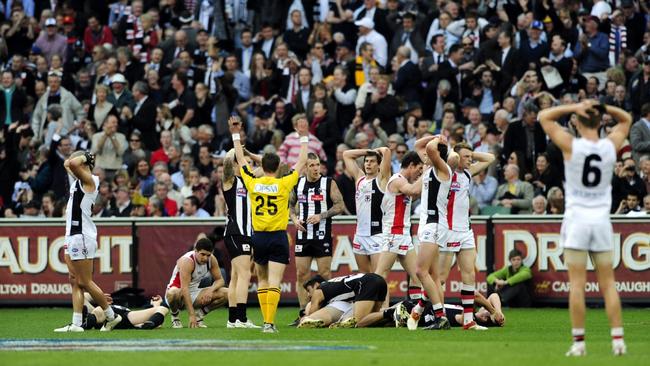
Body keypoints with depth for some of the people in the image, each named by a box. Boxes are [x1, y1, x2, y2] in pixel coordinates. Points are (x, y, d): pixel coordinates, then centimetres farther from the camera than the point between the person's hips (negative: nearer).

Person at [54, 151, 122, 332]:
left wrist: (84, 157, -10)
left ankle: (111, 316, 5)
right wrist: (86, 156, 18)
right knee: (75, 282, 6)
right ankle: (76, 323, 5)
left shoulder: (89, 180, -11)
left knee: (85, 282, -5)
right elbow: (68, 164, 32)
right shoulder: (79, 180, 14)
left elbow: (72, 163, -27)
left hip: (82, 236, -10)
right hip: (73, 236, 10)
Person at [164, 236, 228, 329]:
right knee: (172, 293, -43)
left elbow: (219, 280, 2)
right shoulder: (187, 261, -29)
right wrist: (191, 315, -39)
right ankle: (175, 318, -11)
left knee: (226, 293, -12)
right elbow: (185, 289, -34)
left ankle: (199, 314, 5)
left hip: (194, 295, 6)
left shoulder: (212, 260, -9)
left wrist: (211, 289, -23)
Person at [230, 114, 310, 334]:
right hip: (278, 237, -3)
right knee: (273, 282, -7)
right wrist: (303, 137, 11)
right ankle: (269, 322, -17)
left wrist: (236, 135, 22)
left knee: (262, 281, 16)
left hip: (258, 237, 3)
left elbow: (240, 160, 13)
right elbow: (302, 161, 3)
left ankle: (266, 320, 15)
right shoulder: (283, 184, -7)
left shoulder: (253, 182, -1)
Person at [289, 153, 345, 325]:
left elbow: (340, 206, -8)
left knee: (324, 275, -4)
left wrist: (321, 216, -17)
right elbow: (290, 204, 20)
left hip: (322, 236, -4)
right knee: (301, 274, 3)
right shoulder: (298, 183, 8)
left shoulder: (329, 183, -4)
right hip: (303, 235, 4)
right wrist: (294, 218, 1)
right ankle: (303, 314, 9)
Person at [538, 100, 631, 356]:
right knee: (608, 284, 4)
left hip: (576, 220, -3)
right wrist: (603, 108, 4)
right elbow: (626, 119, 20)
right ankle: (618, 340, -2)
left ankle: (579, 342, -6)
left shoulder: (571, 145, -7)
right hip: (602, 220, 3)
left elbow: (544, 117, 4)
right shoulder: (611, 146, 1)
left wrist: (575, 107, -3)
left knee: (577, 284, -3)